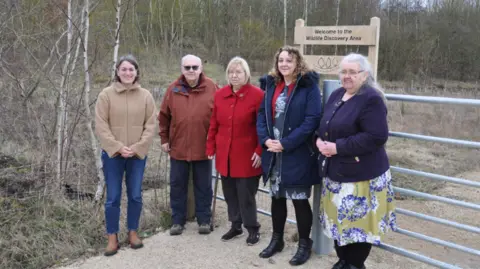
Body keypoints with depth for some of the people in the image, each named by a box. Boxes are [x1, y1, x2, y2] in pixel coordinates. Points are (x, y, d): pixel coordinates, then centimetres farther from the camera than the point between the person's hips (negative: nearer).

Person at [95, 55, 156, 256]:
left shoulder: (146, 96, 1)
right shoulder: (106, 95, -4)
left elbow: (150, 125, -1)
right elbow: (101, 126, -7)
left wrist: (137, 148, -12)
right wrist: (118, 147, -15)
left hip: (138, 155, 2)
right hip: (112, 154, -1)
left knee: (135, 196, 9)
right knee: (113, 197, 4)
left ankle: (133, 232, 26)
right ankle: (112, 238, 16)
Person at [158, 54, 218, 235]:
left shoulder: (211, 88, -3)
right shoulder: (173, 89, 1)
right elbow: (164, 116, 7)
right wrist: (164, 139, 6)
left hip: (203, 148, -1)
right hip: (178, 147, 2)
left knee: (203, 186, 9)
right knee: (177, 185, 9)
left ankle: (204, 220, 22)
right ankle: (178, 221, 22)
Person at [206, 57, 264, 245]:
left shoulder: (257, 95, -9)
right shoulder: (220, 95, 6)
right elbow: (214, 124, 11)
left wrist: (260, 151, -13)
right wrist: (211, 148, 10)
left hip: (246, 156, -5)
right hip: (224, 155, 5)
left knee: (246, 194, 3)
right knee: (230, 192, 14)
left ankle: (252, 229, 21)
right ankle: (236, 226, 31)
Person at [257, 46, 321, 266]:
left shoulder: (309, 86, -8)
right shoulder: (271, 85, 11)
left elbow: (312, 120, -16)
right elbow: (262, 114, 10)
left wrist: (286, 143, -18)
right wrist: (265, 139, -7)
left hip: (298, 154, -6)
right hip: (273, 152, 6)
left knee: (299, 200, 3)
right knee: (277, 197, 16)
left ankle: (304, 244, 20)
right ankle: (277, 239, 32)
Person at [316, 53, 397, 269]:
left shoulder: (371, 99, -16)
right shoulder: (337, 95, 10)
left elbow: (376, 136, -25)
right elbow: (325, 125, 19)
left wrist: (338, 147, -23)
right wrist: (319, 139, -5)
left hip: (361, 174, -8)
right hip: (335, 171, 8)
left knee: (358, 222, 3)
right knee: (339, 219, 17)